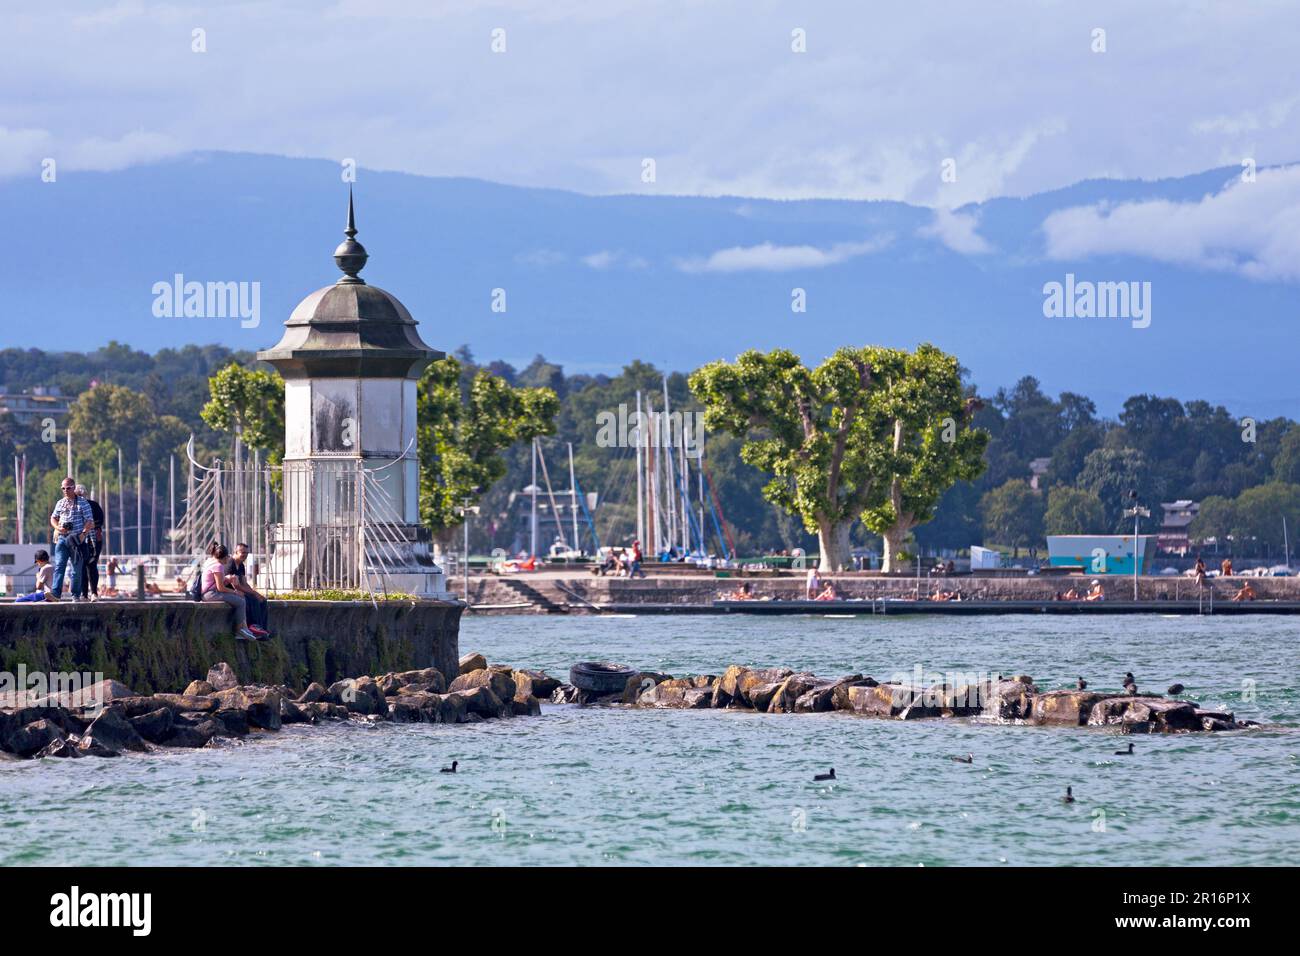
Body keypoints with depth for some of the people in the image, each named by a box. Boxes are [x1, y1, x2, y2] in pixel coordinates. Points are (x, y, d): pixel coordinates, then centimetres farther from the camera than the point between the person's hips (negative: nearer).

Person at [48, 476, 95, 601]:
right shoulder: (60, 503, 13)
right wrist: (58, 527, -2)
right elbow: (53, 518, 20)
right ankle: (56, 593, -20)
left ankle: (76, 595, 10)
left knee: (77, 569, 3)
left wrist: (83, 533, -18)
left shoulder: (82, 503, 0)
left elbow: (90, 521, -3)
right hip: (62, 538, 3)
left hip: (77, 539, -3)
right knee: (59, 566, -11)